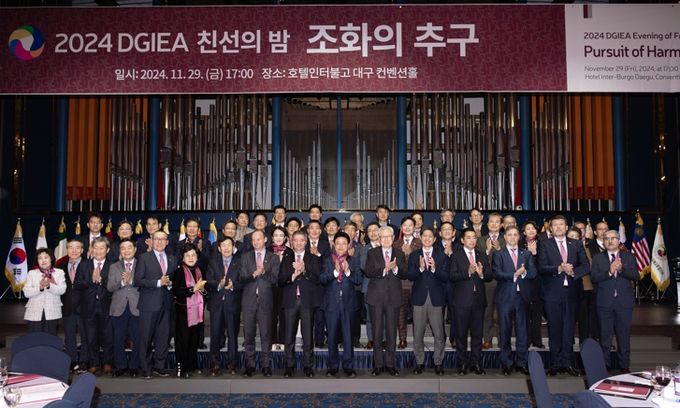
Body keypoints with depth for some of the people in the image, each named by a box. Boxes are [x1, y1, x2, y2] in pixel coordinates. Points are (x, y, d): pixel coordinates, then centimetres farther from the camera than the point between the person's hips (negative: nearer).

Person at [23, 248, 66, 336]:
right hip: (34, 313, 1)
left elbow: (62, 290, -7)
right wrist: (39, 288, -19)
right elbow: (26, 292, -2)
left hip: (52, 313, 0)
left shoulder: (59, 272, 7)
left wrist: (49, 286, -24)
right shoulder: (32, 273, 9)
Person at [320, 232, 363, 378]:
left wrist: (348, 271, -18)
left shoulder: (353, 261, 5)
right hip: (331, 303, 0)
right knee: (332, 336, 8)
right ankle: (333, 366, 19)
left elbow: (359, 280, -4)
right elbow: (322, 279, -8)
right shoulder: (328, 261, 3)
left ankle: (348, 366, 14)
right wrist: (335, 272, -21)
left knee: (348, 335, 3)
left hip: (348, 303, 0)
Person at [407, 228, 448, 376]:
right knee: (418, 334, 6)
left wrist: (434, 269, -19)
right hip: (419, 298, 1)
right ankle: (419, 362, 19)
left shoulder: (441, 255, 4)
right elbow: (409, 276, -2)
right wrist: (420, 268, -19)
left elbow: (446, 278, -4)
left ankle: (438, 363, 16)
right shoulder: (414, 255, 7)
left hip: (436, 298, -1)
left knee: (439, 334, 2)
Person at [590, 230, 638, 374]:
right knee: (605, 336, 6)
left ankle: (624, 366, 19)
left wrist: (621, 269, -20)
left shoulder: (628, 257, 6)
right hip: (605, 302, 0)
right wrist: (610, 271, -21)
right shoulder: (598, 258, 4)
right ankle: (605, 365, 16)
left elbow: (636, 276, -5)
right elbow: (594, 277, -7)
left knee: (624, 335, 8)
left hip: (624, 302, 1)